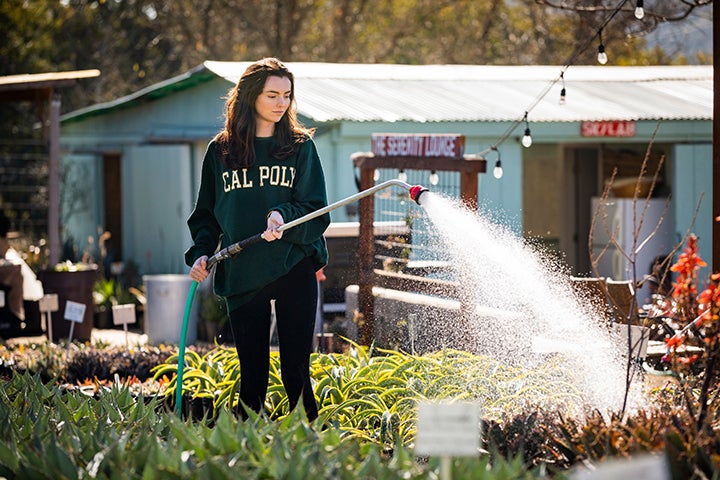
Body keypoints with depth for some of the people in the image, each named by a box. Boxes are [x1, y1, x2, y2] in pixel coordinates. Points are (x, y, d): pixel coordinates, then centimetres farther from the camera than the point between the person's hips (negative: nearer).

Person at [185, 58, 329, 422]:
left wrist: (283, 216, -19)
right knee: (252, 373, 5)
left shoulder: (300, 146, 6)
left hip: (294, 268, -1)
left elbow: (317, 212, 1)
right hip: (241, 275, 1)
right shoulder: (220, 150, 10)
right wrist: (201, 253, -1)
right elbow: (205, 214, 16)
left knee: (296, 370, -4)